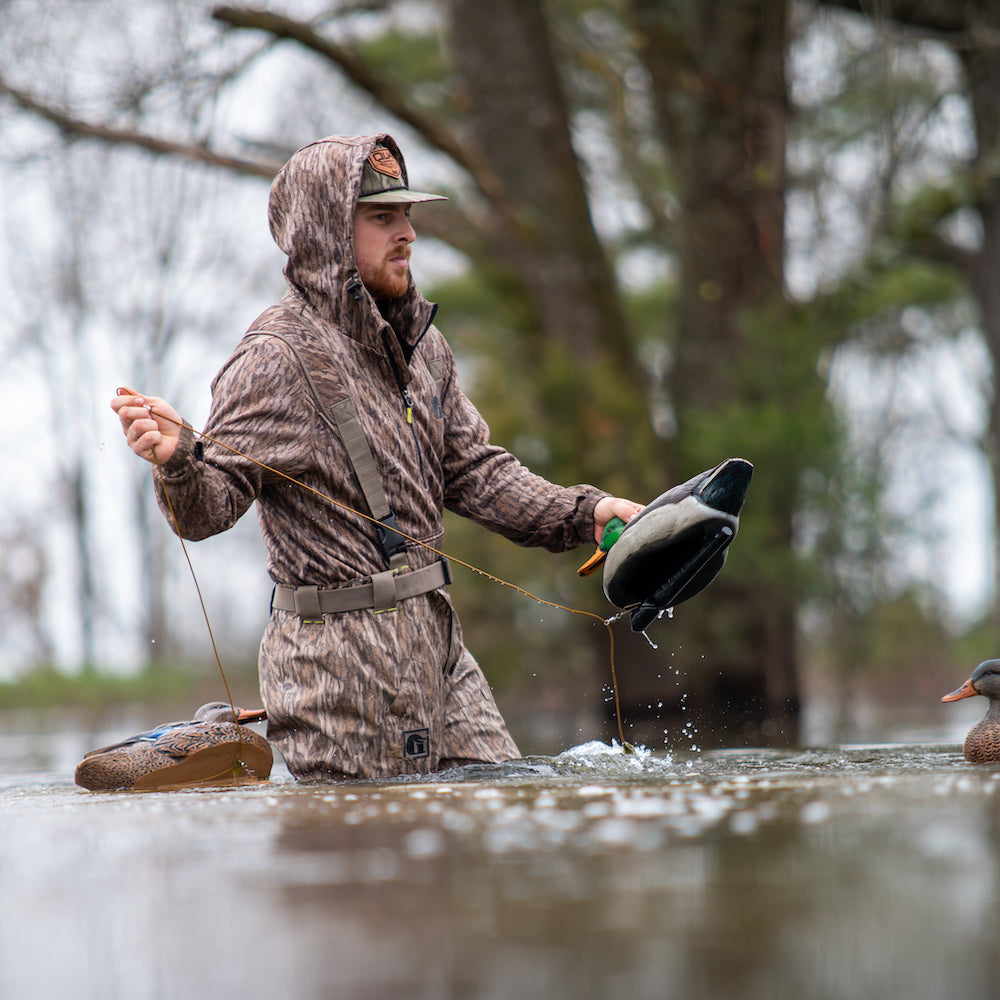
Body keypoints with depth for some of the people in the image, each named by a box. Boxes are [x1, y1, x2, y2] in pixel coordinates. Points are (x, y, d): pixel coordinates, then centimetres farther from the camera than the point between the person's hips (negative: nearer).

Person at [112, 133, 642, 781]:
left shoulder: (421, 343, 11)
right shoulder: (279, 357, -14)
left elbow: (474, 471, 16)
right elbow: (211, 507, -18)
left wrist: (582, 513, 5)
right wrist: (177, 460, -40)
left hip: (437, 642, 8)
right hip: (342, 653, -8)